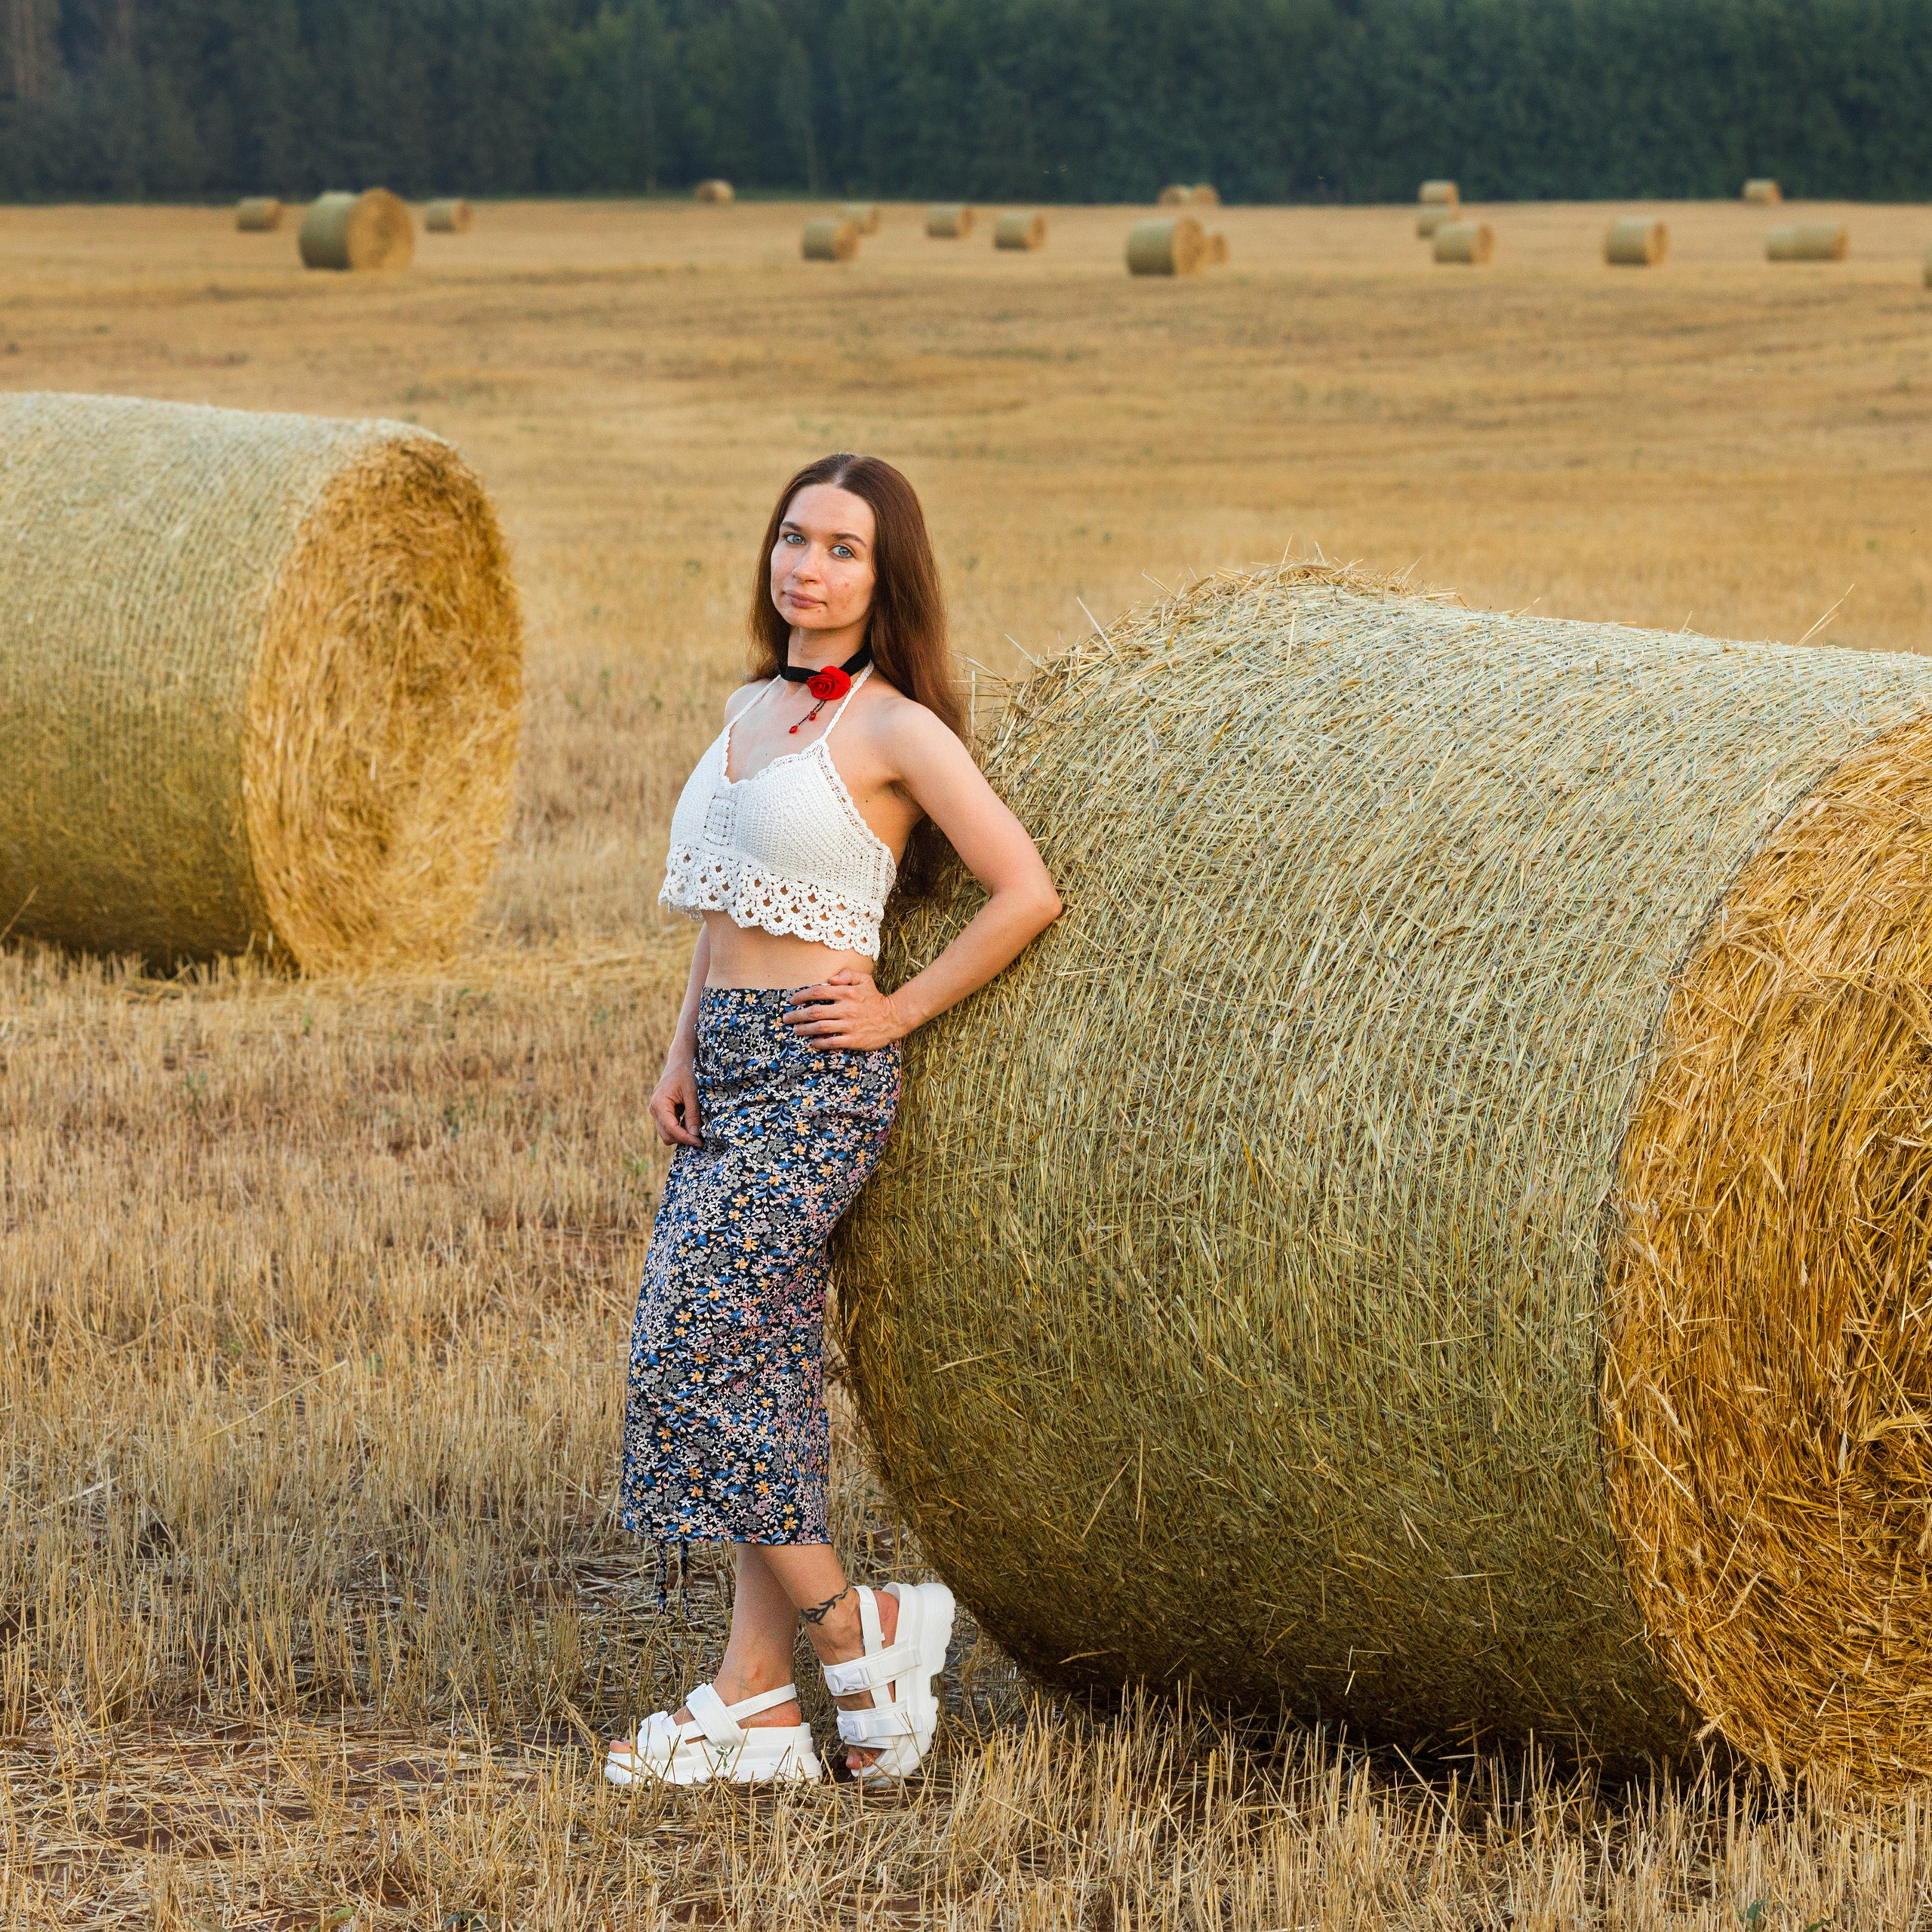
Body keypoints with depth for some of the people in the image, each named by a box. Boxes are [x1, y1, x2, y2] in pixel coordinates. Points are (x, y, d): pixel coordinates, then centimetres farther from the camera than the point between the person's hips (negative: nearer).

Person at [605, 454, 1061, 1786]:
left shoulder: (895, 730, -9)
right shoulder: (752, 707, 14)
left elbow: (1028, 894, -13)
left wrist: (900, 1011, -9)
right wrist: (682, 1051, 10)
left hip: (815, 1075, -8)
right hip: (727, 1067, 8)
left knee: (694, 1358, -12)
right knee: (762, 1375, 7)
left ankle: (858, 1630, 2)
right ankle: (758, 1705, 9)